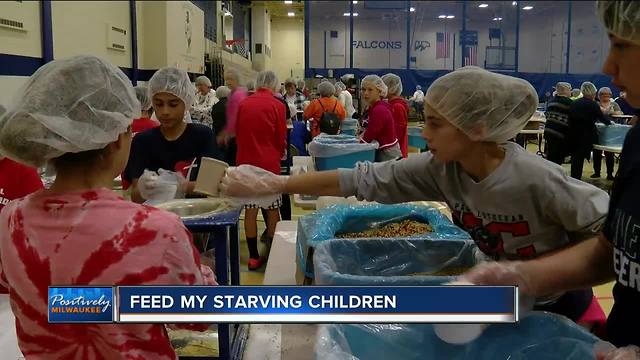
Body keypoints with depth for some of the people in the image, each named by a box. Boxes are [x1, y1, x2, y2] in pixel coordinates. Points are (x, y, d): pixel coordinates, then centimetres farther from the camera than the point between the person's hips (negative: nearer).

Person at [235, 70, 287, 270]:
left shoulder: (243, 104, 3)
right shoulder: (277, 106, -7)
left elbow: (236, 134, 12)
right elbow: (281, 138, -1)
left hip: (245, 162, 3)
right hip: (269, 163, -3)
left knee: (250, 210, 8)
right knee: (272, 210, 8)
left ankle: (253, 256, 14)